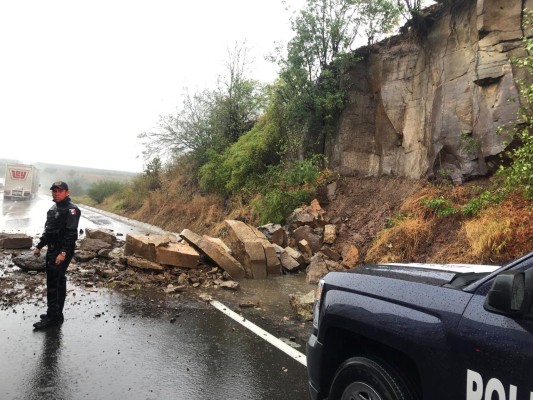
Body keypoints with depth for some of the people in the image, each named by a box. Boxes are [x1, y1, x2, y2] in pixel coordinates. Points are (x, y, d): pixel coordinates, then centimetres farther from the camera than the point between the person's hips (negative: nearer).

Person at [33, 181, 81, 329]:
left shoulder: (71, 209, -14)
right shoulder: (53, 208, 16)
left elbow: (71, 233, -21)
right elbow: (47, 230, 23)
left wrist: (63, 253, -27)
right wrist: (39, 246, 20)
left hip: (62, 252, -9)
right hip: (52, 249, 9)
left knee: (53, 283, -8)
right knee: (58, 281, 15)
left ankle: (52, 317, 0)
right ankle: (56, 313, 24)